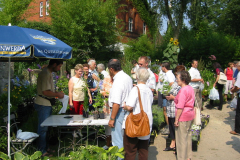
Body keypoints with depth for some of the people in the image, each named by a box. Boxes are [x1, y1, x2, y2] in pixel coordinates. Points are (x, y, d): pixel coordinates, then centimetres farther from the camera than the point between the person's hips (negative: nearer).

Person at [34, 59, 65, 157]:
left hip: (46, 104, 10)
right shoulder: (46, 74, -20)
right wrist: (58, 94, -13)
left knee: (44, 127, 17)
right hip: (42, 104, -10)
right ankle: (42, 151, 9)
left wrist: (56, 94, 12)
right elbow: (45, 92, -25)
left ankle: (44, 148, 28)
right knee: (43, 128, -1)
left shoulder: (49, 73, 14)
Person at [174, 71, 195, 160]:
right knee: (188, 135, 18)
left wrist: (176, 120, -18)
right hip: (190, 115, 9)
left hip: (183, 117, -9)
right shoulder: (190, 88, 8)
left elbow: (180, 107, -22)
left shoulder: (183, 90, -19)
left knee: (182, 138, 1)